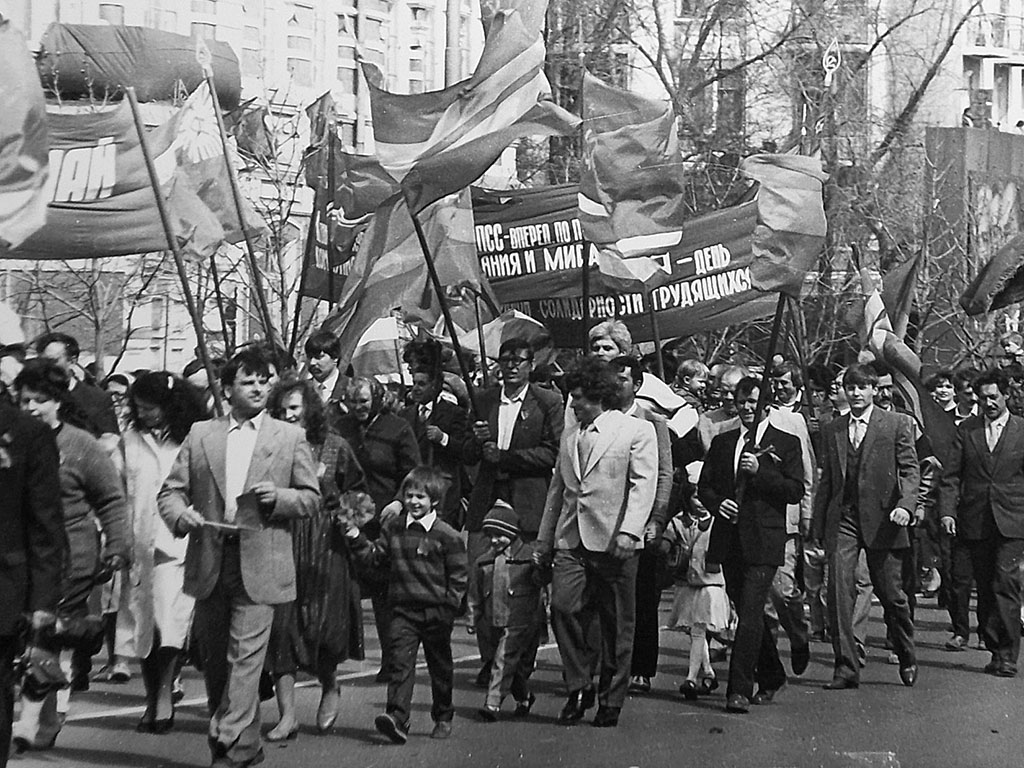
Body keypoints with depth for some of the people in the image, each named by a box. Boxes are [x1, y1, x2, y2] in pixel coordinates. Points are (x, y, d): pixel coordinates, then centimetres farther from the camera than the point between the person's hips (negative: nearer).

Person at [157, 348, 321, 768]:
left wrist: (279, 497, -12)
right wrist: (182, 515, -13)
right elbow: (170, 490, 9)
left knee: (245, 658, -10)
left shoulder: (291, 438, 7)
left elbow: (311, 498, 8)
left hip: (258, 566, -3)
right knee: (213, 658, 9)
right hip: (209, 563, 3)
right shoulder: (201, 434, 11)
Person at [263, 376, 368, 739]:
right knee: (281, 624, -5)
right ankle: (287, 715, -1)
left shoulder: (334, 447, 3)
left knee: (321, 624, -3)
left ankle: (329, 688, 28)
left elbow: (356, 492, 13)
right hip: (280, 543, 1)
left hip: (325, 545, -1)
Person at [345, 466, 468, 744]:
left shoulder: (446, 535, -6)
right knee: (400, 662, -12)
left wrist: (449, 606, -8)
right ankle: (397, 718, -21)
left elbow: (458, 574, -3)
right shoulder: (393, 528, 6)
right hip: (403, 608, 2)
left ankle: (443, 718, 28)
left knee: (440, 666, 12)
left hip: (436, 610, -2)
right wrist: (357, 539, -3)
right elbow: (376, 557, 10)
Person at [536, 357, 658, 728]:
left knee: (616, 625, 1)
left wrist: (629, 531, -19)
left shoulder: (637, 430, 2)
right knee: (563, 608, -12)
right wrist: (544, 540, 21)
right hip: (570, 540, 5)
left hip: (613, 543, -4)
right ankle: (579, 687, 2)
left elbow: (644, 484, -7)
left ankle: (610, 700, 12)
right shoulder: (570, 435, 20)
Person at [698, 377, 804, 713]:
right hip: (729, 539, 5)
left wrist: (760, 471, -16)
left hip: (763, 539, -5)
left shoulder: (786, 443, 3)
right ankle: (771, 678, 31)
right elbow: (704, 486, 15)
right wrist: (717, 503, -6)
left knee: (750, 615, -13)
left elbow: (796, 491, -6)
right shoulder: (721, 442, 15)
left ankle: (740, 690, -13)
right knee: (748, 613, 14)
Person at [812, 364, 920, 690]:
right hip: (842, 519, 3)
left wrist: (905, 504, -19)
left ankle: (907, 659, 28)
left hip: (882, 519, -3)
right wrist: (818, 525, 13)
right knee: (838, 591, -8)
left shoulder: (897, 424, 4)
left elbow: (910, 469, -2)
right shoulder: (833, 430, 14)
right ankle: (846, 667, -4)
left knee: (890, 593, 4)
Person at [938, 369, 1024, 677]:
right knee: (985, 588, 6)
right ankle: (994, 649, 14)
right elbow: (951, 475, 7)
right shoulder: (966, 429, 9)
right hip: (974, 522, 3)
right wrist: (947, 511, -5)